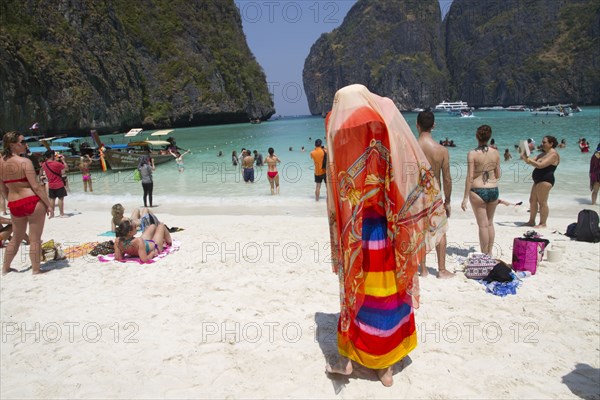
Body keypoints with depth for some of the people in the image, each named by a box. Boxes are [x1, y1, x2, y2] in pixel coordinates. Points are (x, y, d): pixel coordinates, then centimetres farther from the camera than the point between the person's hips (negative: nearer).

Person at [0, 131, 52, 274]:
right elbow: (35, 186, -15)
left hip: (14, 205, 6)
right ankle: (36, 270, 13)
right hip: (32, 202, -6)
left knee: (16, 238, 24)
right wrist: (48, 204, -9)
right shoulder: (24, 161, -12)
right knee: (35, 239, 5)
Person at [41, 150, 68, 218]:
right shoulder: (57, 163, -18)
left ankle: (51, 213, 17)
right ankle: (61, 214, 1)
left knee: (52, 199, 13)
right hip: (59, 184, -6)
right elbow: (66, 168, -10)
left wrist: (55, 160, 18)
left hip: (51, 185, 6)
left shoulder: (44, 164, 1)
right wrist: (62, 160, -1)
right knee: (60, 198, 0)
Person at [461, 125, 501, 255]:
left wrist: (465, 197, -10)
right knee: (490, 223, 18)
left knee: (483, 225, 2)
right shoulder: (495, 153, 2)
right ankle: (489, 253, 26)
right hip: (494, 190, 4)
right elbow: (498, 175, 8)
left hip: (478, 191, -4)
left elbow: (470, 177, -14)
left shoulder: (472, 154, -11)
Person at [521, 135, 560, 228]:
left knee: (542, 202, -7)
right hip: (538, 180, 10)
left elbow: (540, 165, -22)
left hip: (545, 180, -10)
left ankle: (543, 223, -1)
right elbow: (533, 161, 15)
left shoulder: (553, 154, -10)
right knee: (533, 200, 12)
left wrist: (528, 159, -20)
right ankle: (531, 221, 19)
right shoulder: (543, 154, 20)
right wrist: (525, 157, -4)